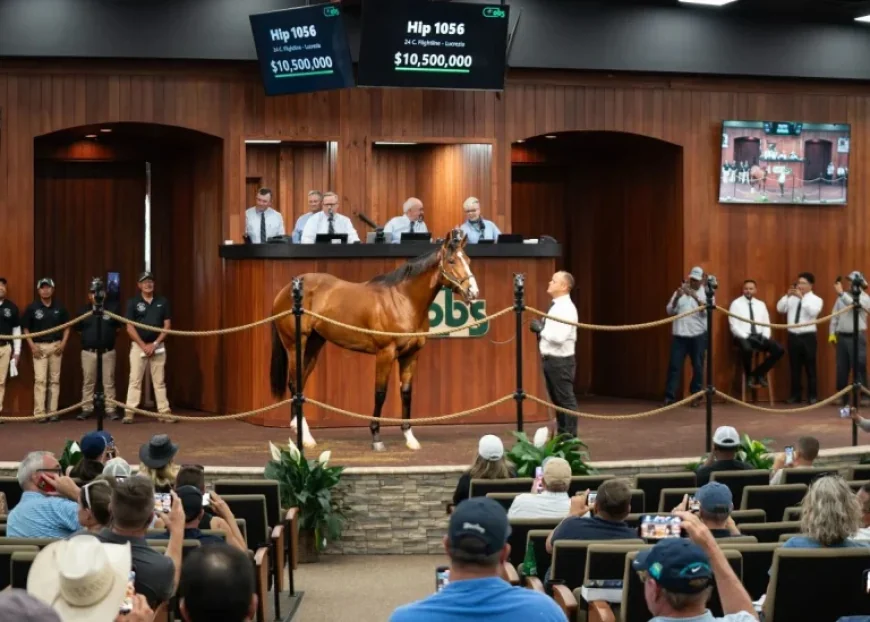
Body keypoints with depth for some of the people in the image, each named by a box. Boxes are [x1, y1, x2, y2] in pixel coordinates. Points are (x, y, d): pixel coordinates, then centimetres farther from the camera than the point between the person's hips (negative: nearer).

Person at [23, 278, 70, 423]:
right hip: (39, 346, -2)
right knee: (40, 380, -9)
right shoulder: (32, 307, -2)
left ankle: (53, 412, 10)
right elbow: (26, 329, 3)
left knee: (54, 380, 5)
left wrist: (63, 343, -3)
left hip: (56, 346, 2)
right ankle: (40, 413, -9)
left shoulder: (59, 307, 3)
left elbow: (66, 327, 11)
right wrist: (32, 345, -8)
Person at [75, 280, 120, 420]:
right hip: (88, 352, 0)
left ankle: (110, 409, 5)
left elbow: (117, 328, 12)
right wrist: (88, 337, 4)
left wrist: (109, 336, 3)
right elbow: (78, 329, 11)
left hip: (108, 352, 0)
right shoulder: (83, 311, 6)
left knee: (108, 382, 1)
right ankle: (87, 409, 10)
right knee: (88, 382, 4)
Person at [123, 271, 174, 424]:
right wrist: (143, 345, -11)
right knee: (135, 380, -4)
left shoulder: (163, 302, 5)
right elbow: (129, 327, -4)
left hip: (158, 346, 2)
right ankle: (129, 412, -4)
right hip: (138, 345, -2)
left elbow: (167, 326, 3)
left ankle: (164, 411, 7)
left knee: (160, 381, 6)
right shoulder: (133, 303, -1)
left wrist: (155, 344, -7)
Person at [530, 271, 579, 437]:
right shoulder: (555, 306, 12)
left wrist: (541, 329, -16)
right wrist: (541, 329, 3)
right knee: (557, 400, 17)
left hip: (561, 361, -10)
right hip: (550, 360, 10)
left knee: (566, 400, -2)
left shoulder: (566, 308, -18)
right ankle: (562, 436, 26)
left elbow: (559, 337, -27)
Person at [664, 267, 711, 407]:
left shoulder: (707, 293, 4)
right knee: (674, 365, -2)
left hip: (698, 335, -2)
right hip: (679, 335, 2)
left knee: (698, 366, 4)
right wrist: (677, 297, -12)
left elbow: (707, 310, -12)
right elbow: (670, 311, 5)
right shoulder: (680, 291, 12)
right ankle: (669, 396, -2)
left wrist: (695, 296, -24)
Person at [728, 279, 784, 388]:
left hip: (759, 336, 5)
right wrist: (747, 337, -19)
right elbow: (734, 326, -8)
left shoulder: (761, 304, 15)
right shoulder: (736, 304, 0)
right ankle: (749, 376, -11)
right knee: (747, 349, -40)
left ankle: (759, 373, -1)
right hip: (743, 337, -5)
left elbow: (766, 324, 14)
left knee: (779, 350, -19)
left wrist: (765, 336, -7)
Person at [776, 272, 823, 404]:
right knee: (795, 368, 8)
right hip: (793, 336, 4)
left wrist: (802, 298, -22)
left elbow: (813, 312, -19)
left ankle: (812, 396, 7)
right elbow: (780, 309, 1)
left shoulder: (816, 299, 0)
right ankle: (795, 395, 14)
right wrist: (787, 296, -11)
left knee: (810, 367, 1)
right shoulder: (792, 298, 10)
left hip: (808, 336, -4)